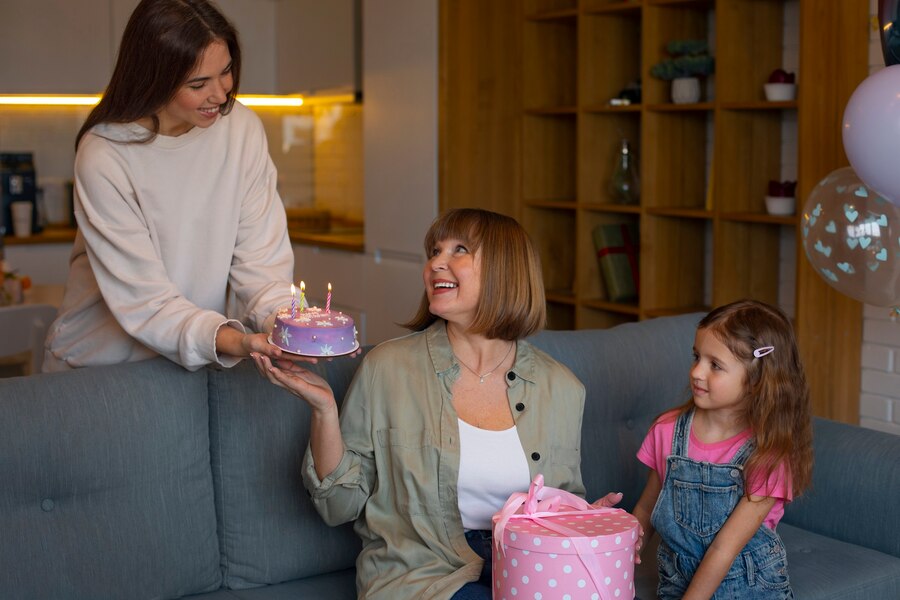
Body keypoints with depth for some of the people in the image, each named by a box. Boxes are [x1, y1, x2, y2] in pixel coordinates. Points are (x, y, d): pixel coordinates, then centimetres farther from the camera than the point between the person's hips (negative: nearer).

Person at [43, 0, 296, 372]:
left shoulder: (241, 128, -4)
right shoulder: (103, 157, -16)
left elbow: (260, 256, -4)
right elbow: (143, 299, -20)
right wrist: (227, 340, -36)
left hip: (204, 359, 4)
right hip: (100, 359, -4)